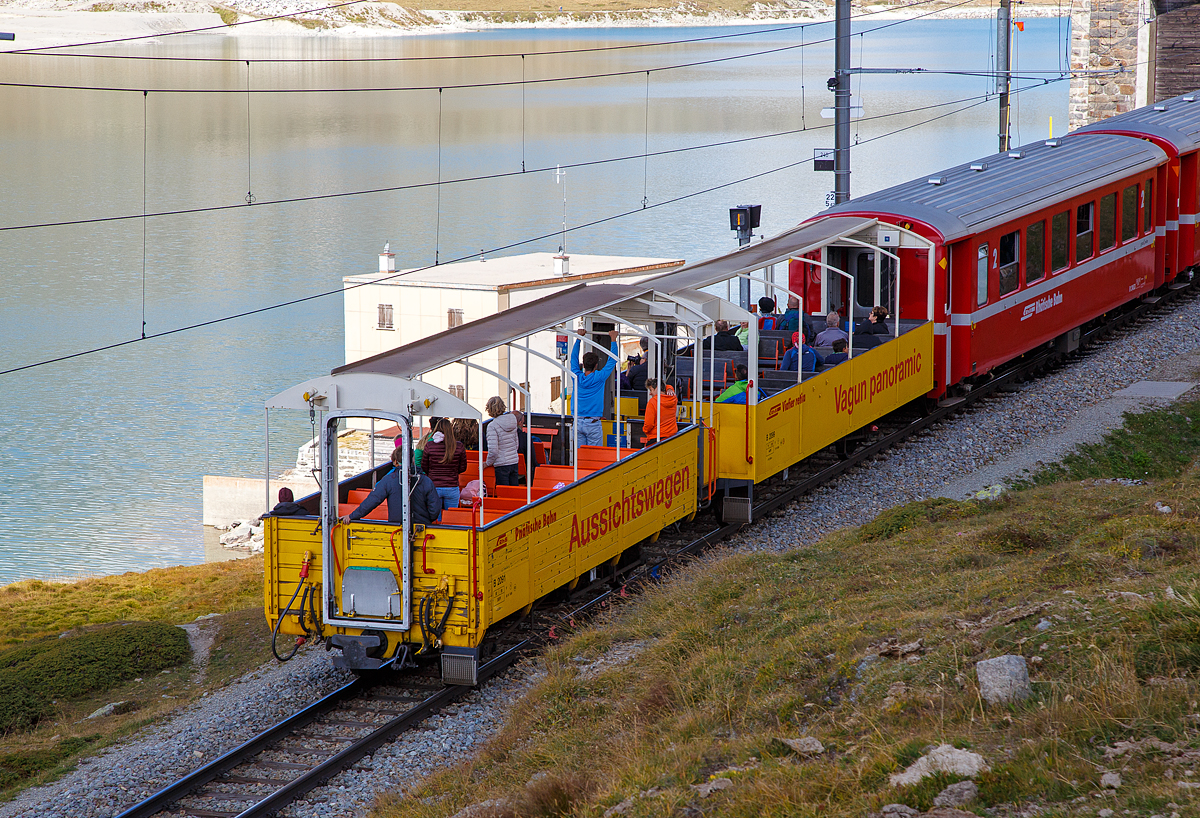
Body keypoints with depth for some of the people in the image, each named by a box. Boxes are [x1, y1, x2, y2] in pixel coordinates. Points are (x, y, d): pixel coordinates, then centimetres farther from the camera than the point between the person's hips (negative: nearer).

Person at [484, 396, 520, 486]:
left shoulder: (492, 426, -15)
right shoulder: (513, 422, 5)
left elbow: (493, 450, -18)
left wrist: (488, 463, -2)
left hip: (502, 465, -6)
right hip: (514, 462, 6)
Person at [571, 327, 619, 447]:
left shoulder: (577, 377, 1)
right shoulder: (599, 378, -9)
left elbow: (574, 357, 15)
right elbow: (612, 360, -2)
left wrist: (579, 338, 23)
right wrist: (613, 340, 8)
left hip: (578, 422, 4)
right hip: (593, 423, -4)